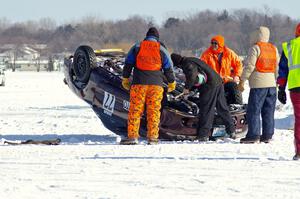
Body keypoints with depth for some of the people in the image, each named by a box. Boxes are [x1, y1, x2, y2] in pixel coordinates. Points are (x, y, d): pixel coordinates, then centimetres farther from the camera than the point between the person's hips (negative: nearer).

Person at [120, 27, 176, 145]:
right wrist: (172, 83, 22)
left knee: (135, 110, -1)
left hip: (139, 83, -1)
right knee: (154, 111, 3)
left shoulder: (137, 47, 8)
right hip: (156, 84, 1)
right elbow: (168, 68, 11)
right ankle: (152, 137, -1)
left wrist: (125, 78, 17)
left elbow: (128, 64, 8)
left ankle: (132, 136, -8)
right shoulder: (161, 49, 8)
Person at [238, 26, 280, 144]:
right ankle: (267, 135, 9)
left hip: (258, 84, -7)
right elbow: (277, 67, 16)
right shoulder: (273, 49, 12)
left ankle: (253, 135, -7)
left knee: (254, 110, -3)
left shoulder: (256, 48, -8)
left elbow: (249, 66, -13)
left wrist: (242, 81, -8)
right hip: (271, 84, 7)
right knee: (268, 112, 9)